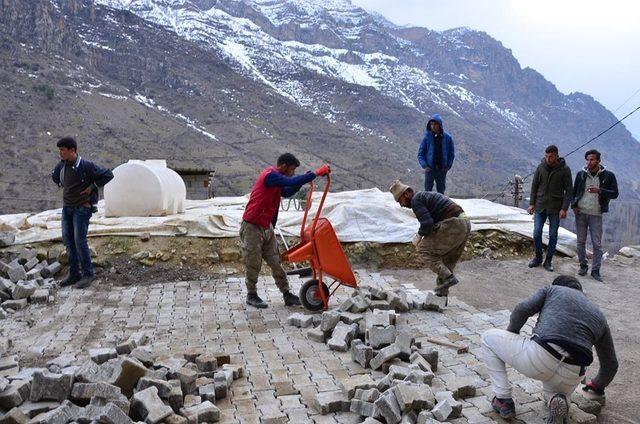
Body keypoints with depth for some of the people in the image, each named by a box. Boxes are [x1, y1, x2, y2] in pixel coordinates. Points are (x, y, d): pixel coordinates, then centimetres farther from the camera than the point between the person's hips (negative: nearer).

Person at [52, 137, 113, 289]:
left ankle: (88, 274, 4)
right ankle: (74, 274, 15)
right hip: (67, 207, 7)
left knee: (80, 241, -9)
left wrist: (92, 187, -13)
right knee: (68, 241, 7)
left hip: (82, 208, -7)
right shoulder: (62, 164, 5)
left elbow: (108, 175, -18)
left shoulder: (85, 165, -17)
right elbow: (55, 176, 28)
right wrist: (63, 186, 13)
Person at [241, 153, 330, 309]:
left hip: (267, 227, 9)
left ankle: (286, 294, 11)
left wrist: (306, 178, 9)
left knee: (276, 262, 7)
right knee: (253, 264, 3)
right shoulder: (270, 175, -19)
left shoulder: (276, 179, 11)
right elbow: (291, 182, -32)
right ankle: (251, 295, 18)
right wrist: (316, 173, -29)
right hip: (252, 227, -9)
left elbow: (287, 192, 23)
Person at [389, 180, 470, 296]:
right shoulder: (426, 195, 28)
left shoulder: (415, 200, -3)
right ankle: (442, 292, 23)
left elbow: (427, 223, -16)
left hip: (453, 225, -10)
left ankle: (447, 277, -6)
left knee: (424, 248, 1)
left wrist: (419, 235, 2)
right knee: (448, 261, 19)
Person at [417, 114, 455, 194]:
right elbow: (420, 154, 1)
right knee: (427, 191, -2)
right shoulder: (427, 138, -3)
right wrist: (424, 165, -11)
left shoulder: (447, 138, 1)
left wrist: (448, 166, -2)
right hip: (430, 169, -1)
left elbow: (452, 154, 10)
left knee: (441, 191, 9)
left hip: (442, 170, 2)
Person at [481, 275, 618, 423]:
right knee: (552, 390, 42)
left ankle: (503, 401, 15)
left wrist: (511, 337, 21)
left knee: (489, 338, 21)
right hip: (570, 378, 5)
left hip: (539, 358, -4)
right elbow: (611, 364, 35)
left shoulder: (552, 289, 19)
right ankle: (555, 399, 4)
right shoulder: (599, 316, 29)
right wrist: (597, 388, 54)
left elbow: (522, 310, 2)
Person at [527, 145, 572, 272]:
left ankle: (548, 261, 16)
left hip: (555, 208, -2)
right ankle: (538, 258, 18)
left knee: (553, 235, 5)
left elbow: (569, 190, -6)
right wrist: (532, 203, 2)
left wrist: (564, 208, -13)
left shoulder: (565, 169, -7)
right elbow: (534, 185, 8)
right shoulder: (541, 167, 0)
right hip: (540, 206, 2)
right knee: (537, 233, 0)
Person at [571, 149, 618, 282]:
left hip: (596, 215, -2)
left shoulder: (608, 176, -3)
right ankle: (583, 266, 21)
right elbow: (574, 191, 13)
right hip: (580, 213, 2)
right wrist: (574, 205, -2)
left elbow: (615, 194, -4)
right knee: (581, 241, 8)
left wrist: (599, 191, -20)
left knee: (597, 244, -2)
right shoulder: (581, 174, 4)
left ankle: (595, 270, 4)